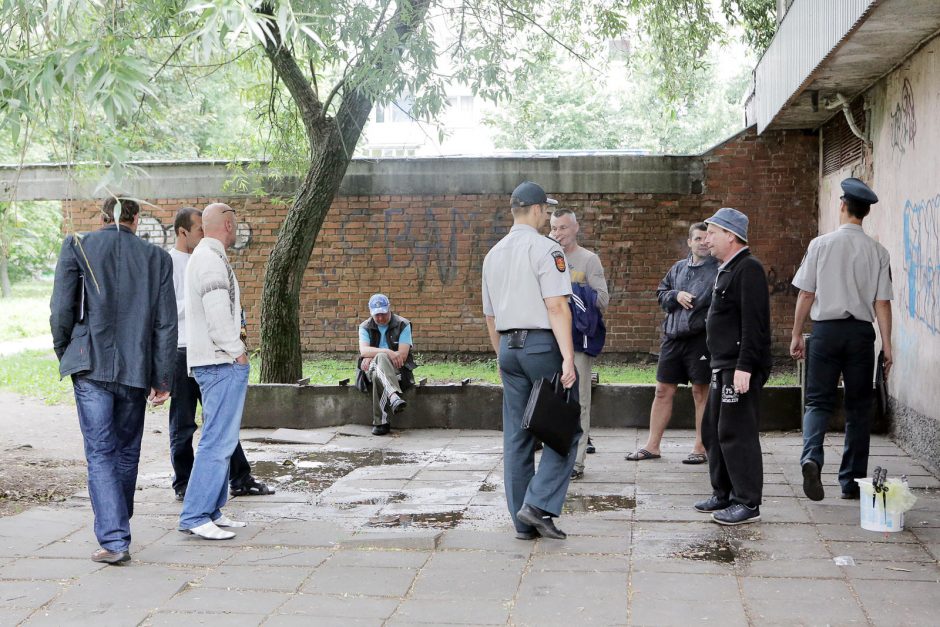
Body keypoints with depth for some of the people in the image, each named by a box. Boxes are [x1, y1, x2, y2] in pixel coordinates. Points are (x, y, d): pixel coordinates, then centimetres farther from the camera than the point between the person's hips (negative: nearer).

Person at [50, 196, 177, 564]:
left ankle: (113, 539, -8)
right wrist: (162, 379, 8)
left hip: (91, 366, -2)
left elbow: (61, 309, -3)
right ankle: (117, 528, 28)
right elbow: (165, 324, 3)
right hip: (135, 368, 2)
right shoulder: (156, 257, 6)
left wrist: (64, 354, 12)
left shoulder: (77, 247, 1)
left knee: (100, 453, -1)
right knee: (127, 450, 16)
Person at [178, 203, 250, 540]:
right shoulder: (211, 259, -14)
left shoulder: (203, 256, 20)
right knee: (218, 441, -10)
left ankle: (212, 510, 20)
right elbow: (217, 314, -21)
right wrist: (237, 351, -13)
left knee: (220, 439, 15)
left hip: (215, 362, 11)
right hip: (222, 361, -11)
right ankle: (195, 516, -9)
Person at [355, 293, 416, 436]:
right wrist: (387, 352, -30)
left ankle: (380, 422, -46)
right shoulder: (365, 327, 10)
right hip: (371, 370, 1)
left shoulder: (403, 325, 2)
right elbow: (364, 350, -11)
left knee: (378, 375, -39)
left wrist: (372, 357, -9)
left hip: (398, 371, -1)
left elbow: (402, 355, -9)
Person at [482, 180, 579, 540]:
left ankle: (523, 523, 12)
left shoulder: (493, 254, 15)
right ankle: (538, 504, -10)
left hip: (508, 347, 7)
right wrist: (568, 358, -19)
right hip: (542, 343, -7)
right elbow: (556, 307, -16)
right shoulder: (545, 248, -8)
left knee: (516, 436, 8)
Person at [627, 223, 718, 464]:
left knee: (701, 392, 3)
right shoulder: (678, 268, 13)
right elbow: (660, 294, 17)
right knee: (663, 390, 9)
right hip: (673, 337, 6)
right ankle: (652, 445, 18)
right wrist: (676, 296, -2)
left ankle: (700, 447, 13)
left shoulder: (719, 270, -5)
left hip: (701, 337, -5)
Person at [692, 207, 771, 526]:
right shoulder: (727, 270, 18)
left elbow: (754, 322, -21)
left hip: (741, 368, -11)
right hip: (724, 367, 11)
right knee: (713, 430, 15)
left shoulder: (749, 269, -14)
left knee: (736, 432, -8)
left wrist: (744, 367, -25)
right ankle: (723, 494, 26)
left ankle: (748, 503, 0)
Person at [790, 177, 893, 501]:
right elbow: (882, 303, -2)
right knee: (858, 405, 10)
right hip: (861, 331, 1)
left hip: (826, 328, -1)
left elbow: (806, 295, -1)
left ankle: (811, 457, -22)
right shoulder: (878, 252, 0)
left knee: (818, 400, 5)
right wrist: (887, 345, 3)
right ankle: (852, 481, 14)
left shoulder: (820, 245, -3)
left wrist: (796, 335, 7)